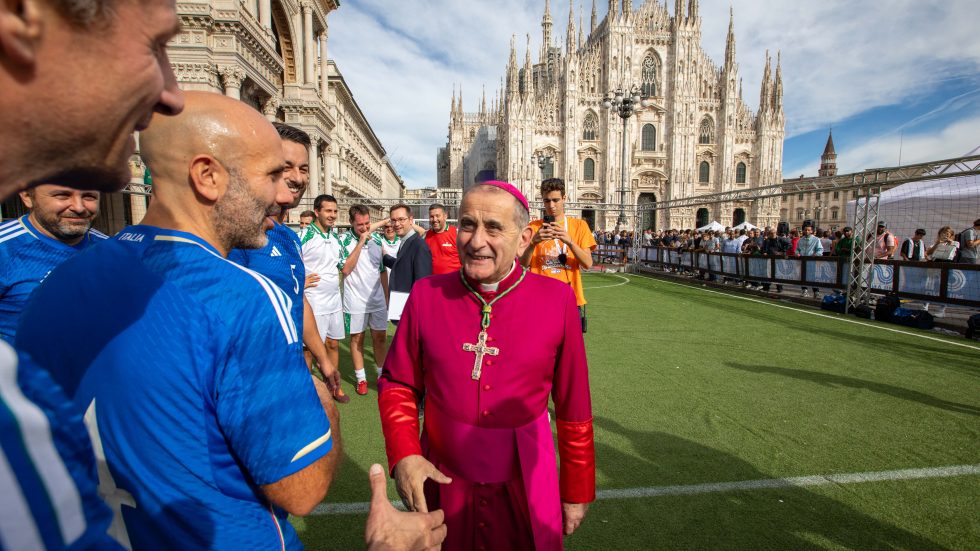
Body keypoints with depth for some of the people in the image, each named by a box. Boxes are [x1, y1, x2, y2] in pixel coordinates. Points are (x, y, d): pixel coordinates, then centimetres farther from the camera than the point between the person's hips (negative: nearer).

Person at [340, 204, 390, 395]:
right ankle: (361, 378, 22)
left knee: (380, 338, 10)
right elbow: (346, 269, -20)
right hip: (355, 301, -3)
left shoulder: (377, 239, 4)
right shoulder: (344, 240, -8)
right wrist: (361, 242, -22)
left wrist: (386, 296, 11)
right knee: (357, 339, 9)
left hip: (377, 299, 3)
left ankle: (383, 374, 25)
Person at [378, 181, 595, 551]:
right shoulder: (426, 295, -9)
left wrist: (577, 491, 4)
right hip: (441, 486, 2)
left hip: (526, 490, -1)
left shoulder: (557, 300, -12)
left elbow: (574, 408, -4)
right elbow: (397, 384, 1)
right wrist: (403, 455, -13)